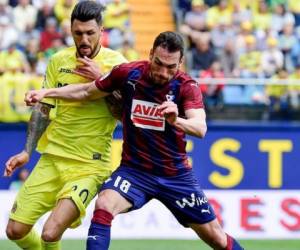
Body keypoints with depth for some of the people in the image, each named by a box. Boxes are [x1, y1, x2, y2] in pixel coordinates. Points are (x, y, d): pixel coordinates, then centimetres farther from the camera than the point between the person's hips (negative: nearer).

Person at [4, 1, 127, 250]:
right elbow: (43, 109, 14)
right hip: (52, 159, 5)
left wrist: (101, 79, -18)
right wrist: (27, 151, 9)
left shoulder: (115, 62, -7)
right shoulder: (59, 61, 4)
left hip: (90, 166, -5)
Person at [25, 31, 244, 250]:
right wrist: (46, 92, -3)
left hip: (175, 174, 0)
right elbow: (87, 92, 6)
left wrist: (176, 120, -52)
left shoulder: (187, 86, -16)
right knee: (104, 206, -29)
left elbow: (200, 128, -31)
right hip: (134, 169, 1)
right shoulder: (128, 73, -11)